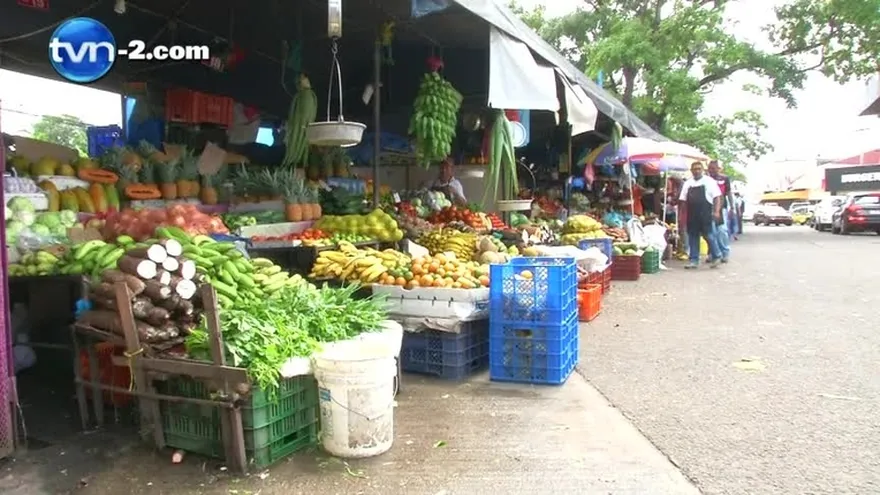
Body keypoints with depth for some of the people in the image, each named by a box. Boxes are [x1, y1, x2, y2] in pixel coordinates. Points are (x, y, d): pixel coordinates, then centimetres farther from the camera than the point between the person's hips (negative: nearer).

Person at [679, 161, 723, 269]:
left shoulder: (709, 181, 1)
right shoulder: (687, 183, 12)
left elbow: (717, 197, -2)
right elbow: (683, 200, 12)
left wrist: (716, 211, -12)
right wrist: (683, 215, 7)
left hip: (706, 214, -4)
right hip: (692, 215, 4)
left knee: (709, 236, -2)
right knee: (692, 237, 6)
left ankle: (716, 256, 16)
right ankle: (694, 260, 13)